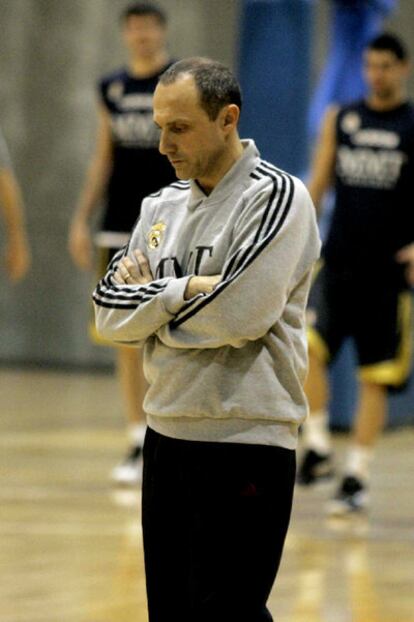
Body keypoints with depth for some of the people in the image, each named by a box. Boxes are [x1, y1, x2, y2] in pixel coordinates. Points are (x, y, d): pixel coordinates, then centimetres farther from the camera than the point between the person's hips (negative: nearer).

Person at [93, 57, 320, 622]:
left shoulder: (277, 196, -9)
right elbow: (110, 314, 4)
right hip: (167, 435, 8)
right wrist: (183, 291, -13)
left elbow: (238, 315, -20)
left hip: (246, 443, -7)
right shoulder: (162, 206, 13)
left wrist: (149, 299, -5)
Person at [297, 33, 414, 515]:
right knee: (306, 345, -20)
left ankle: (357, 476, 10)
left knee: (375, 379, 2)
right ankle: (317, 447, -9)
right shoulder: (339, 121, 8)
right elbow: (317, 184, 12)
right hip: (337, 261, 2)